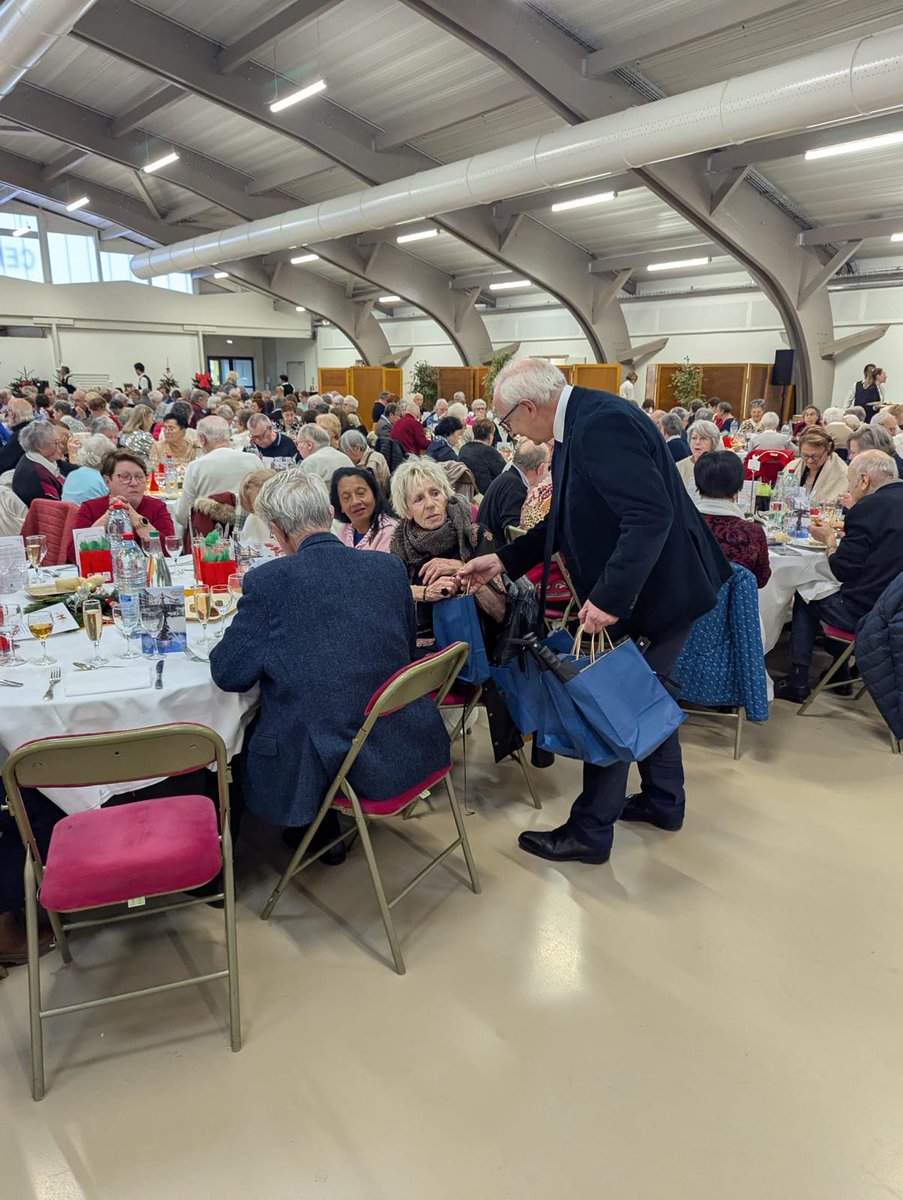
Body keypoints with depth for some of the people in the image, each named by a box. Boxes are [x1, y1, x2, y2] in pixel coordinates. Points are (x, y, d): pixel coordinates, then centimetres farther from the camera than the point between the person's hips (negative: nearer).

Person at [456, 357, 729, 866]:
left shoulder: (601, 423, -25)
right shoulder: (583, 421, 7)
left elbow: (652, 515, -32)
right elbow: (569, 519, 14)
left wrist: (610, 597, -30)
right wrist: (503, 561, 10)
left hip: (652, 592, -10)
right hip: (649, 587, 10)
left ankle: (590, 832, 18)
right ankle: (664, 801, 41)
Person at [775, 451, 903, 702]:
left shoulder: (867, 507, -16)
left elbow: (843, 571, -13)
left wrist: (830, 540, 4)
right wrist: (847, 534, 19)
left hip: (867, 613, -7)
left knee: (805, 599, 15)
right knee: (835, 596, 30)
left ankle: (798, 681, 21)